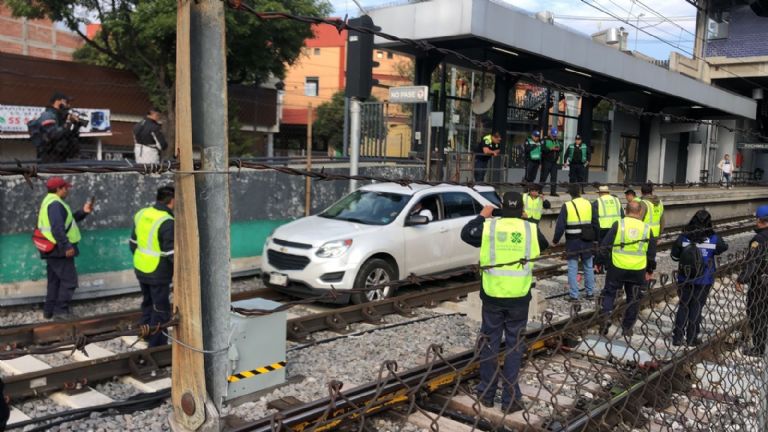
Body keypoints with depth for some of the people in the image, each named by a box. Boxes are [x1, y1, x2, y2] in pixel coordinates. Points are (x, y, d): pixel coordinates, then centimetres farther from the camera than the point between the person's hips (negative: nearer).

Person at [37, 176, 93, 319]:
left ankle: (49, 310, 20)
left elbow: (68, 220, 20)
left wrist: (83, 212, 9)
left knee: (54, 280, 16)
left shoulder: (50, 202, 18)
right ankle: (60, 310, -2)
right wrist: (66, 246, -27)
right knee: (69, 280, -4)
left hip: (52, 249, 11)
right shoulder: (55, 204, -17)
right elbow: (57, 228, -27)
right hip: (59, 249, -11)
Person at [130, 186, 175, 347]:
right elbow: (171, 252, -21)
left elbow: (133, 242, 12)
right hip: (158, 274, -8)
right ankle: (157, 344, 10)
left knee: (148, 303, 24)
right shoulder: (167, 222, -22)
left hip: (141, 269, 8)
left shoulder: (141, 214, 3)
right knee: (161, 309, 4)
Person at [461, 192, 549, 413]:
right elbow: (544, 246, 19)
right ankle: (510, 398, 11)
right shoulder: (531, 229, -3)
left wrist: (481, 216, 23)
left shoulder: (489, 227, -5)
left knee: (490, 343, 12)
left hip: (492, 296, 0)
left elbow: (465, 234, 13)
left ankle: (486, 393, 21)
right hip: (519, 297, 0)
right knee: (514, 346, 8)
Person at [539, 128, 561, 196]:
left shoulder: (557, 141, 16)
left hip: (554, 162, 6)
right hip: (546, 161, -6)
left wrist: (558, 149, -7)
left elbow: (560, 149, 15)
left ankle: (553, 192, 9)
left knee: (554, 178, 4)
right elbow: (543, 149, -15)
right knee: (543, 177, -3)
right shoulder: (545, 141, -3)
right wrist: (551, 149, -23)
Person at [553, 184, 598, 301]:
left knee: (573, 269, 2)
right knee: (588, 267, 16)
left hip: (572, 243, -4)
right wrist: (594, 238, 20)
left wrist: (555, 240, 1)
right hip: (587, 242, 4)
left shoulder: (566, 206, -9)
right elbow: (595, 223, 8)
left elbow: (560, 226, -10)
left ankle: (574, 295, 1)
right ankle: (590, 293, 23)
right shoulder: (588, 204, 3)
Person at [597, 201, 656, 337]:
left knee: (609, 294, 11)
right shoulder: (647, 228, 2)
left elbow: (604, 246, -6)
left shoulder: (618, 224, -7)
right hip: (638, 271, 2)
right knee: (633, 298, 15)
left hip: (617, 268, -2)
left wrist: (599, 262, 5)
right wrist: (650, 270, 22)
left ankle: (604, 322, -1)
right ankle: (627, 328, 21)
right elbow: (651, 253, 10)